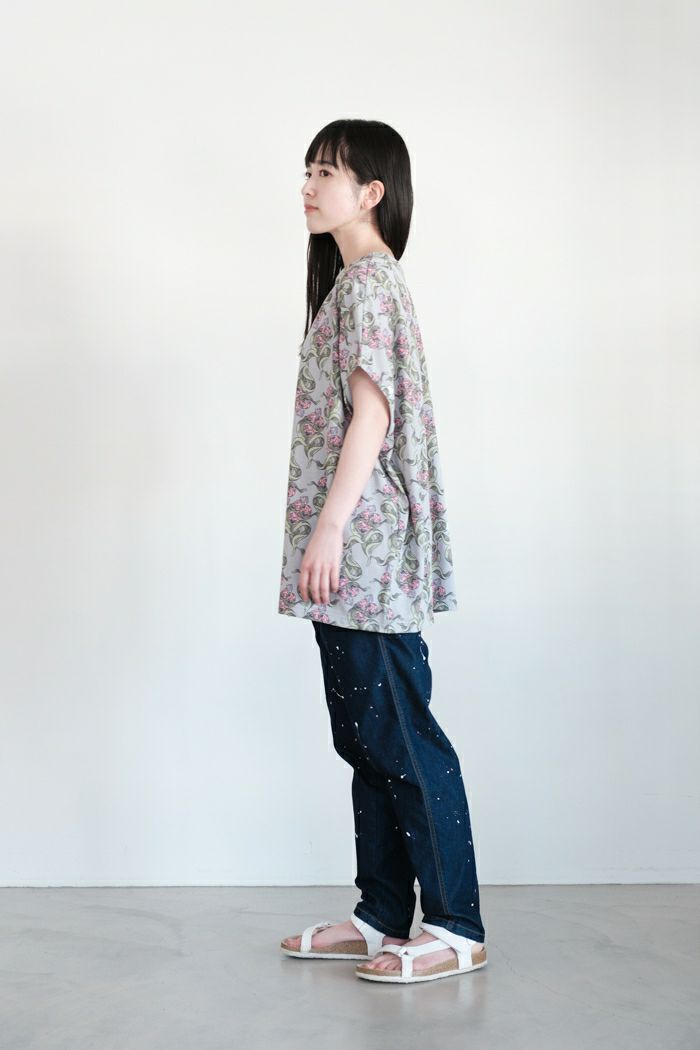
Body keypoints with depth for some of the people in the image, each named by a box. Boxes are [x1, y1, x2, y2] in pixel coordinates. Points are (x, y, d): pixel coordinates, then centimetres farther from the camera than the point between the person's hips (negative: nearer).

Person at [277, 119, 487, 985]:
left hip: (364, 542, -10)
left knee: (398, 735, -7)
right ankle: (382, 916, 19)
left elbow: (372, 410, -18)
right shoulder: (357, 278, 20)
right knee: (365, 735, 12)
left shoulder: (367, 278, -9)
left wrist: (329, 524, -21)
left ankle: (456, 928, 0)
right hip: (353, 555, 10)